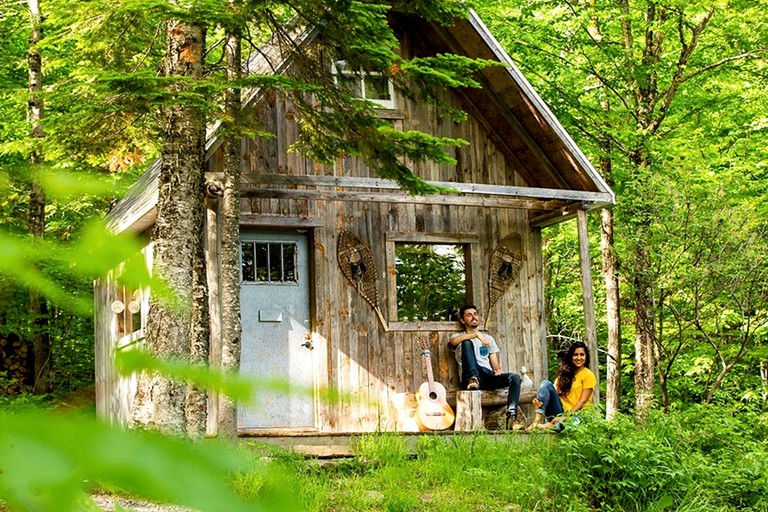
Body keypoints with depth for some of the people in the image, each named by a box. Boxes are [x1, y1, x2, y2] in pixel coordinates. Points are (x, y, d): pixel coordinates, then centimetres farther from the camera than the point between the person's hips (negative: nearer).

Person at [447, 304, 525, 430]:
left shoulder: (488, 338, 30)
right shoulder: (459, 337, 17)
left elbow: (495, 363, 20)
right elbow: (453, 341, -11)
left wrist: (498, 370, -5)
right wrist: (477, 334, -22)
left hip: (488, 377, 3)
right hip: (471, 375, -3)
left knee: (515, 377, -25)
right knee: (467, 343, -25)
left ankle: (511, 417, -38)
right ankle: (473, 379, -44)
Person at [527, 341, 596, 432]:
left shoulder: (589, 375, 1)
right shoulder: (565, 372, 15)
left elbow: (582, 401, -8)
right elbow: (555, 391, 5)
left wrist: (565, 417, -19)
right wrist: (539, 401, -17)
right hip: (559, 410, 5)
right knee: (546, 383, -18)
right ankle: (538, 420, -31)